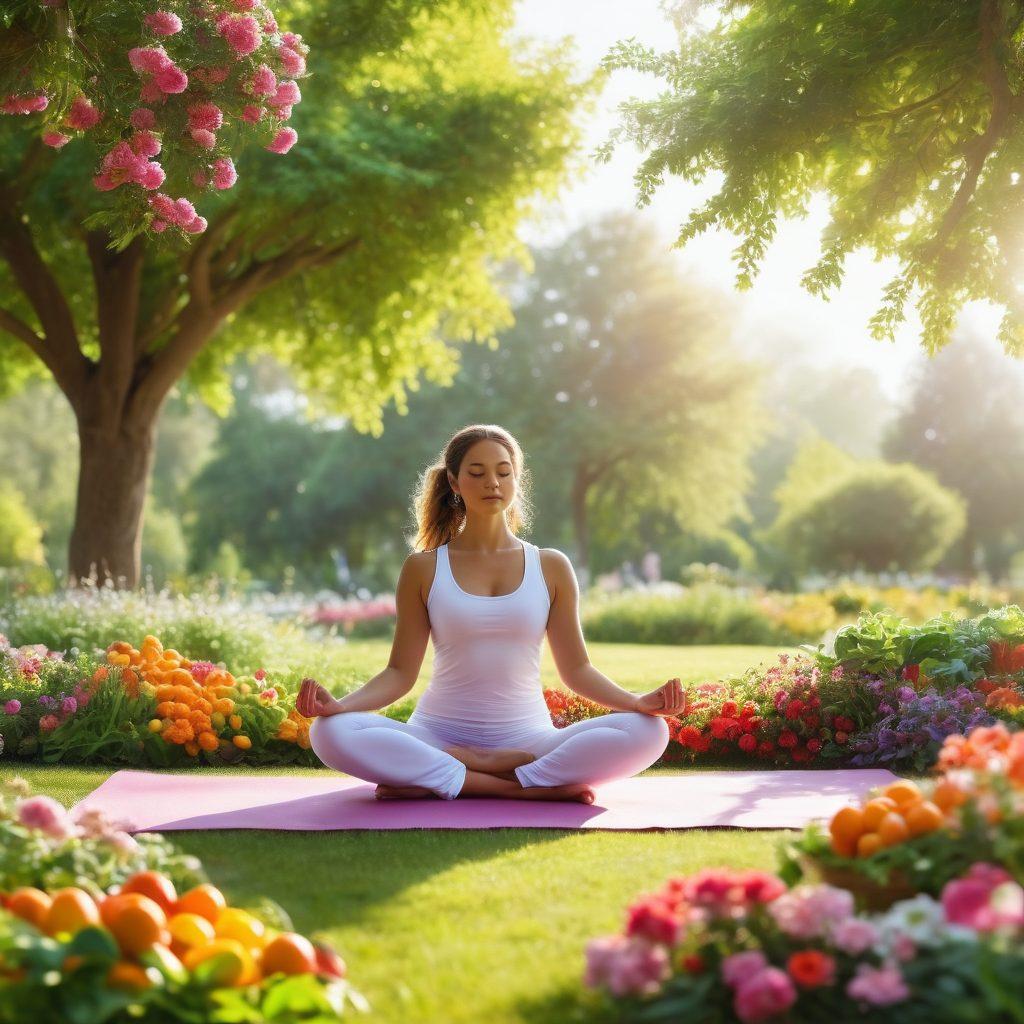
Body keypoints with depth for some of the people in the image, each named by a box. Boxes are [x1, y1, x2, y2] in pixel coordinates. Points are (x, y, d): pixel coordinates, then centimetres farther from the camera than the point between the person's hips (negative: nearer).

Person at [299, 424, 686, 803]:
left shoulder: (551, 568, 8)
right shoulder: (423, 569, 5)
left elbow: (576, 668, 8)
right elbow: (401, 672, 4)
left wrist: (638, 701, -10)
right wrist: (339, 704, -15)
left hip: (526, 738, 1)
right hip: (439, 733, -1)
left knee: (647, 732, -28)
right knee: (332, 732, -31)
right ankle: (521, 788, -28)